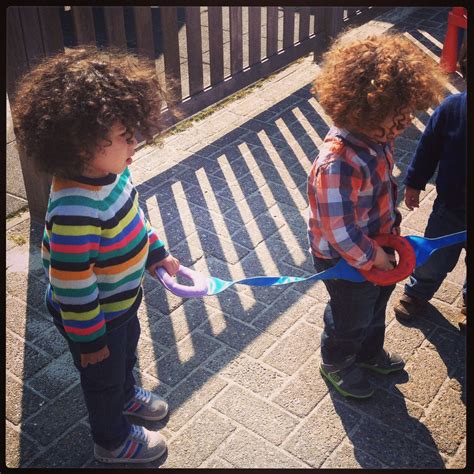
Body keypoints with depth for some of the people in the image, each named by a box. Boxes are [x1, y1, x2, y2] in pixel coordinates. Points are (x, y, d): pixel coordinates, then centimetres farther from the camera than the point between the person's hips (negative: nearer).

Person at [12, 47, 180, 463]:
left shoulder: (110, 171, -14)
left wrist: (157, 254, 13)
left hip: (123, 300, 8)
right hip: (94, 317, -8)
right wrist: (89, 338, -20)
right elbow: (72, 285, -31)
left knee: (127, 352, 34)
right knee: (103, 377, 20)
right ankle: (113, 441, 48)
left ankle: (127, 395, 65)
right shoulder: (76, 210, -41)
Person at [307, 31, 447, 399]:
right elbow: (341, 233, -33)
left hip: (377, 249, 8)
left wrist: (391, 226, 11)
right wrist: (374, 258, -19)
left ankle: (370, 354, 61)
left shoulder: (374, 137, -12)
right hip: (348, 261, -8)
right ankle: (337, 364, 51)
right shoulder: (340, 164, -41)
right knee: (351, 317, 20)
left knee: (376, 306, 32)